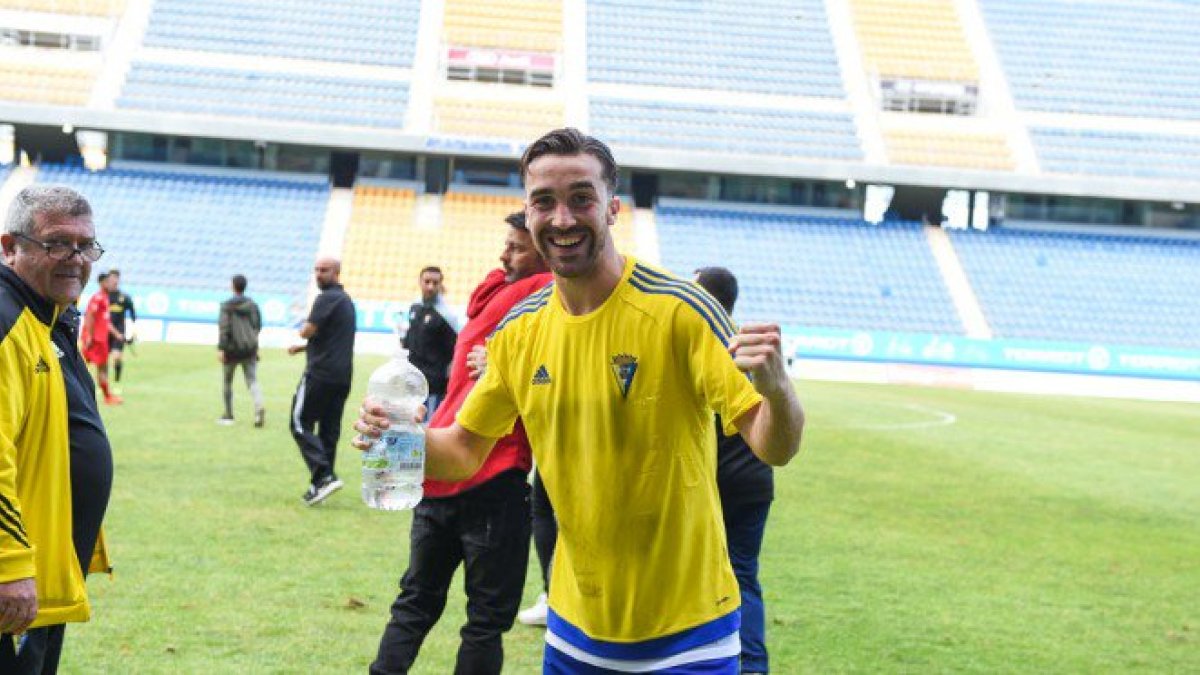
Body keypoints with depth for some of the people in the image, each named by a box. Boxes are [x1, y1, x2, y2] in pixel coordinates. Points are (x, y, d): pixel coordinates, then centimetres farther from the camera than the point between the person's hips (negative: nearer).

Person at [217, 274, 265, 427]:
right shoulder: (253, 305, 6)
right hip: (250, 348, 3)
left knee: (228, 381, 12)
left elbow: (224, 328, -12)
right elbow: (258, 325, 11)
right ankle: (259, 407, -28)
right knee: (252, 380, -3)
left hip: (232, 348, -3)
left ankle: (228, 415, 18)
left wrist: (220, 348, -14)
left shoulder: (227, 306, -6)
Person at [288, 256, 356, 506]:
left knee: (301, 424, -5)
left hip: (321, 373, -9)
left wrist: (303, 329, 7)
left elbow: (308, 331, -17)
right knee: (329, 429, 9)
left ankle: (324, 475, -18)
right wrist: (304, 347, 20)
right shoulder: (346, 300, 20)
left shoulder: (326, 298, -11)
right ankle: (320, 484, 10)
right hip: (342, 375, 9)